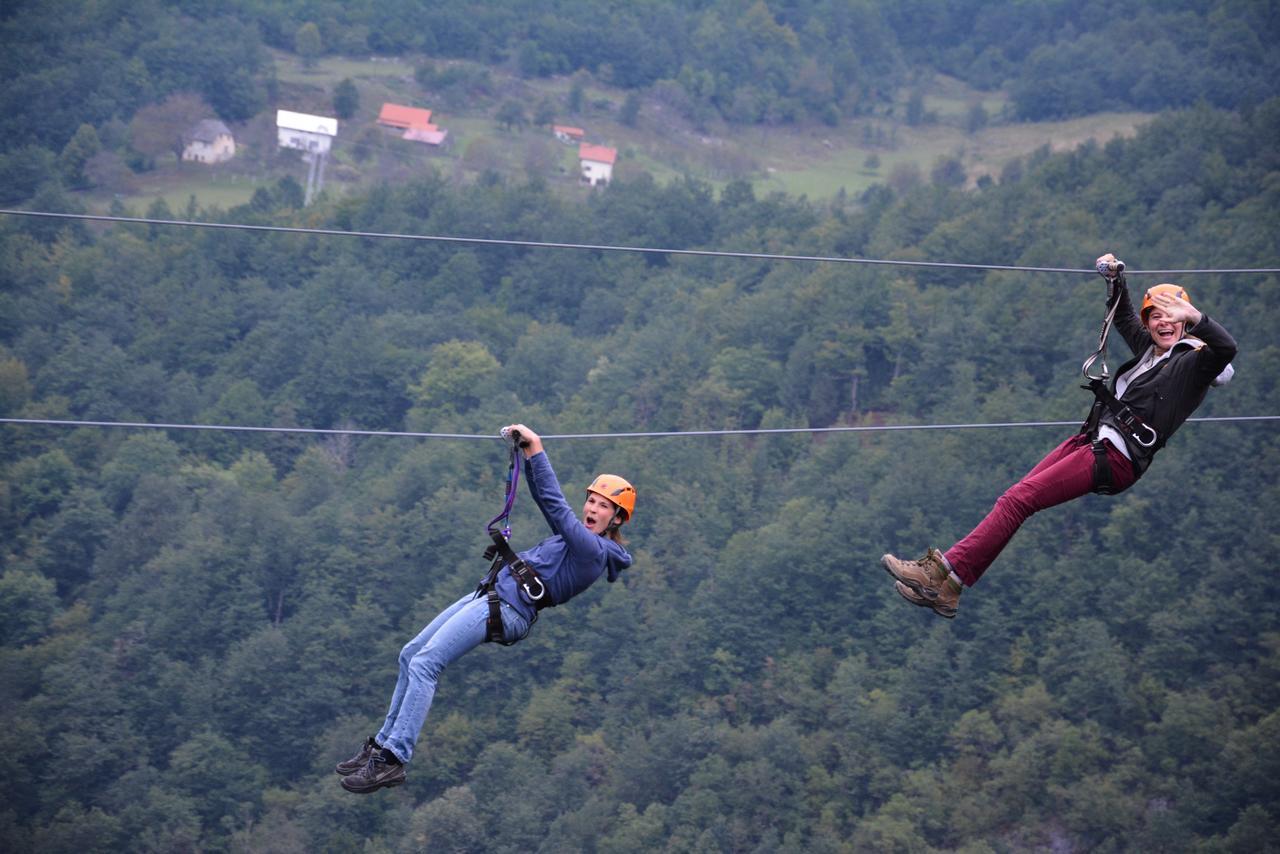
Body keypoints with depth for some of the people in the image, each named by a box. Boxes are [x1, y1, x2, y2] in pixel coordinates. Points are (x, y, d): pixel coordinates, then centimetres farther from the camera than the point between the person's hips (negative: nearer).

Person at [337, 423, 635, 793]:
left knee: (424, 664, -19)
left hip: (507, 608, -11)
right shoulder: (580, 537, 18)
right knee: (410, 654, 12)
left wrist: (536, 448, -15)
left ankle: (392, 760, -22)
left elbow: (554, 502, -17)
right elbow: (541, 495, 23)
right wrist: (525, 451, 13)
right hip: (490, 595, 11)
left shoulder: (594, 550, -11)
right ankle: (383, 743, 15)